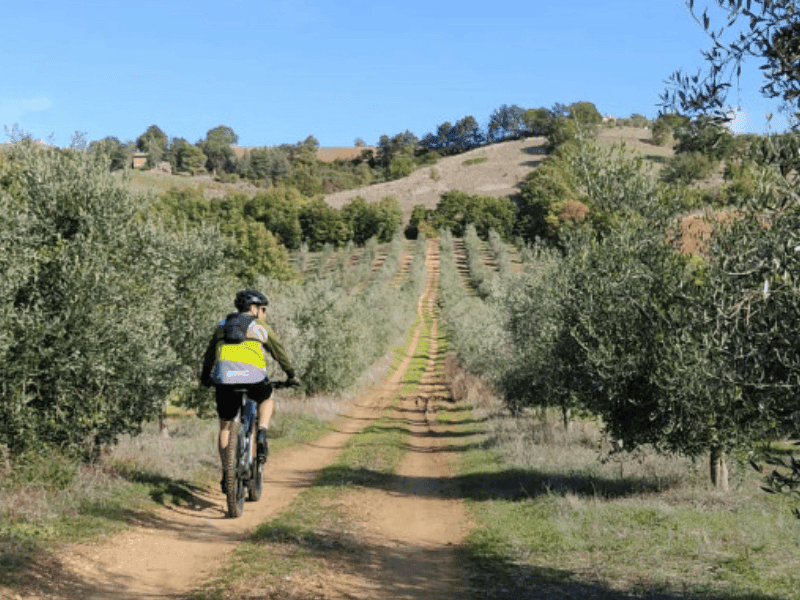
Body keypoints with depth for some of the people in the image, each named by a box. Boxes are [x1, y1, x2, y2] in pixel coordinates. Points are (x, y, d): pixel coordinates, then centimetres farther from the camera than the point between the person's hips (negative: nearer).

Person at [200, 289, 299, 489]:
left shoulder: (223, 324, 26)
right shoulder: (261, 327, 17)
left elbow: (209, 354, 30)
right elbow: (279, 353, 24)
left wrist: (205, 377, 43)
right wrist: (291, 375, 36)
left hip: (224, 376, 2)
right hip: (253, 375, -2)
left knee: (225, 426, 17)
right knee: (267, 399, 31)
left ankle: (225, 473, 12)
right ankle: (262, 434, 6)